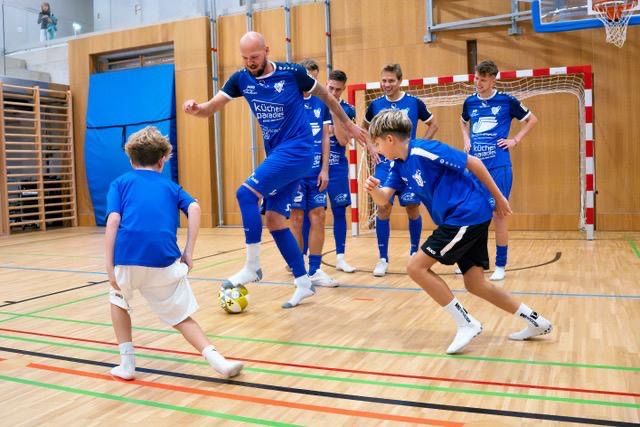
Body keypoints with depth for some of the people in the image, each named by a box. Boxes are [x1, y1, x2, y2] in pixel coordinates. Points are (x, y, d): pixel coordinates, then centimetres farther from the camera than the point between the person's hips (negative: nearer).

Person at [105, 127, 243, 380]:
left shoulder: (120, 183, 20)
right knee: (181, 316, 16)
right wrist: (188, 253, 5)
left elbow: (113, 221, 3)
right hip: (164, 261, 0)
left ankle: (127, 362, 28)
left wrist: (110, 268, 2)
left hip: (127, 257, 0)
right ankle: (217, 360, -1)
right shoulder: (170, 185, 24)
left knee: (118, 299, 31)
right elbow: (194, 209, 5)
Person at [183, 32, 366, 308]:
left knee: (246, 193, -20)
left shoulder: (292, 73, -9)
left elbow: (326, 96, 6)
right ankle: (303, 284, 14)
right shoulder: (241, 79, 3)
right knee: (274, 220, 4)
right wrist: (195, 108, -26)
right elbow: (210, 108, -3)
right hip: (277, 155, 7)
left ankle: (252, 266, -9)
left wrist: (348, 125, 14)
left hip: (297, 150, -7)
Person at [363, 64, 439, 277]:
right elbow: (364, 128, 20)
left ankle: (414, 253, 21)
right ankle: (383, 259, 4)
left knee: (413, 209, 3)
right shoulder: (375, 105, 3)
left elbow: (433, 125, 10)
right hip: (385, 164, 1)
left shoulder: (414, 103, -3)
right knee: (383, 208, -5)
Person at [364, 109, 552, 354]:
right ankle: (535, 322, 24)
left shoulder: (423, 150, -17)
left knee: (416, 267, -11)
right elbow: (384, 199, 0)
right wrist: (374, 188, -23)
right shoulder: (399, 165, 9)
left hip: (468, 214, -9)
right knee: (475, 284, 11)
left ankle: (466, 323, -3)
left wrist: (498, 198, -8)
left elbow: (473, 162, -14)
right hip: (461, 219, 9)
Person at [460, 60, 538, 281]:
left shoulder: (506, 100, -2)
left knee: (499, 213, -1)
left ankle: (500, 265, 8)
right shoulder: (470, 102, 8)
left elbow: (532, 119, 9)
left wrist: (515, 140, -1)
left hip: (498, 166, -4)